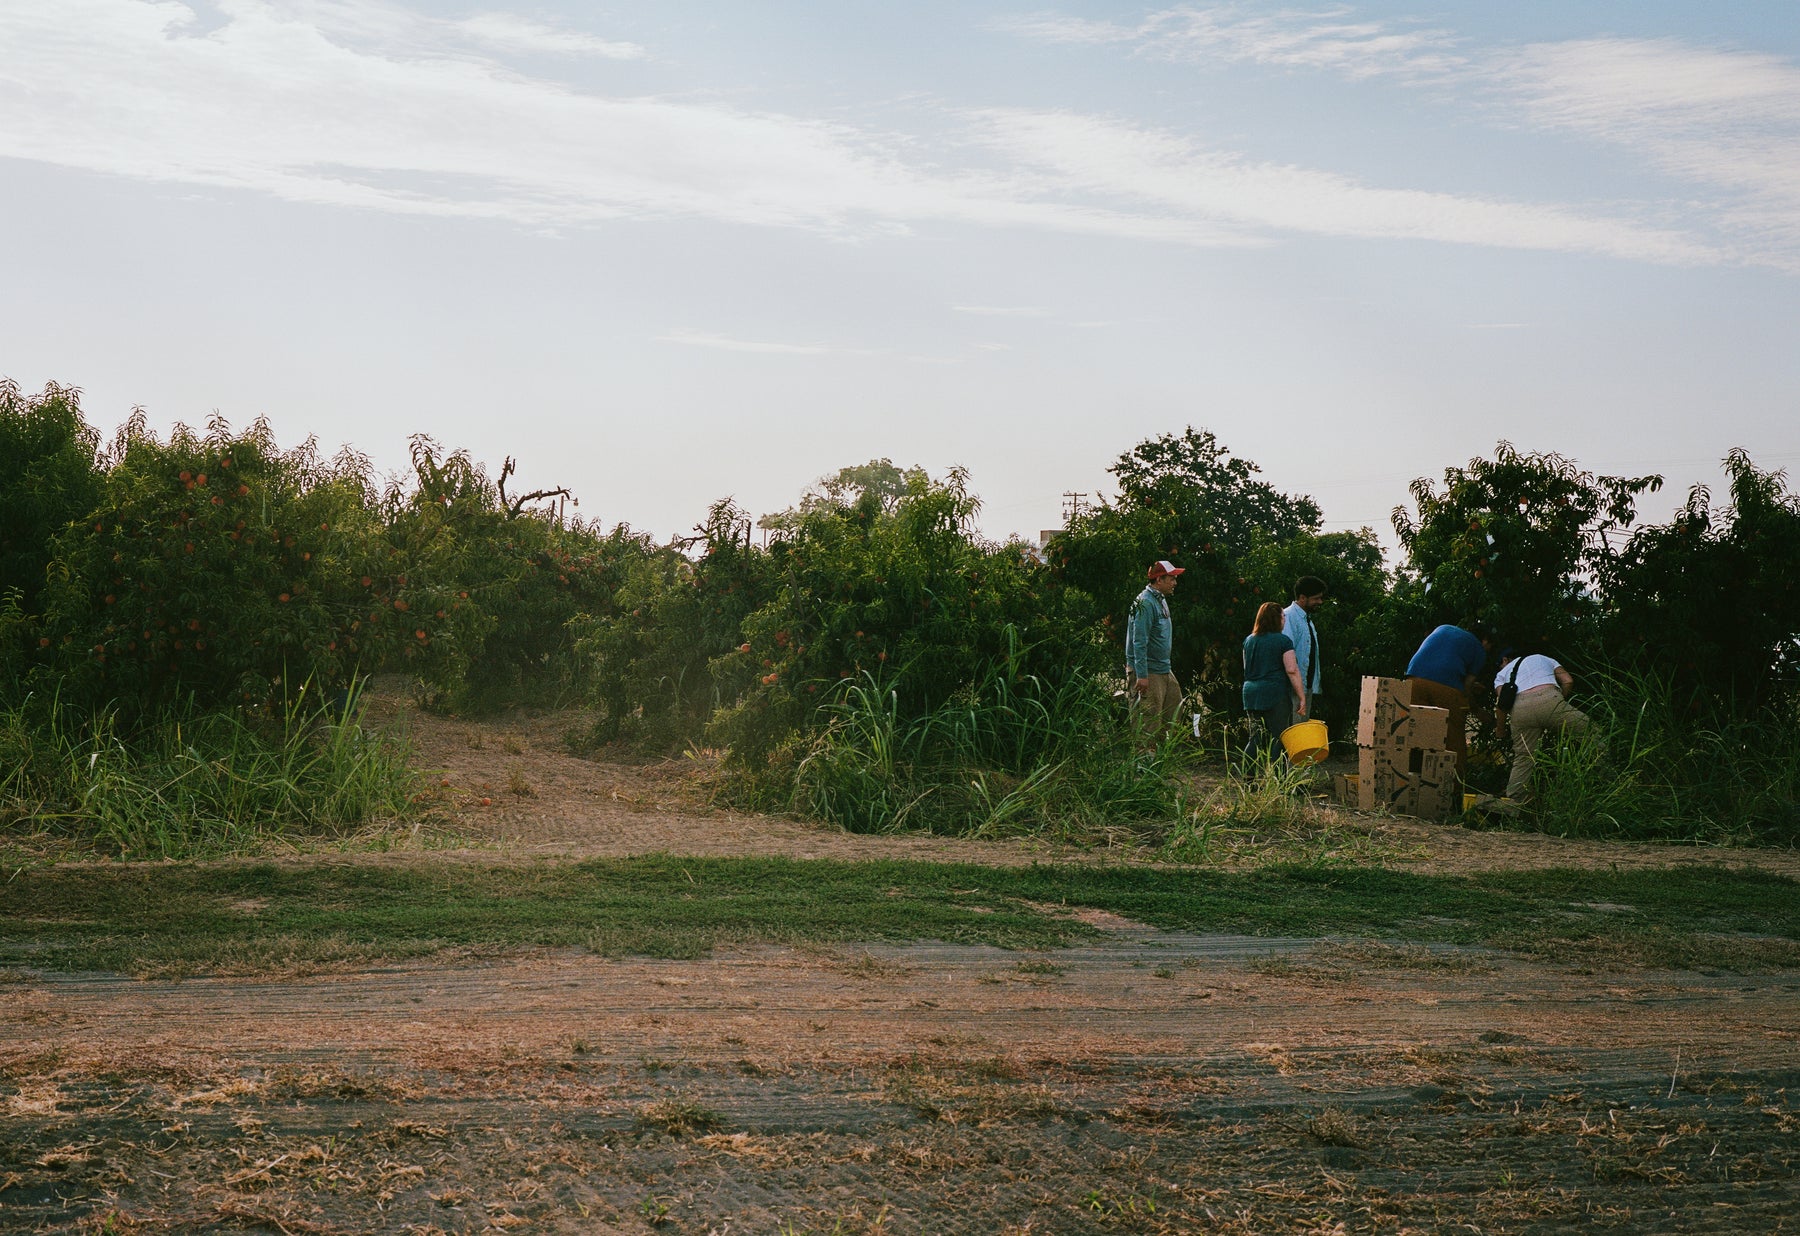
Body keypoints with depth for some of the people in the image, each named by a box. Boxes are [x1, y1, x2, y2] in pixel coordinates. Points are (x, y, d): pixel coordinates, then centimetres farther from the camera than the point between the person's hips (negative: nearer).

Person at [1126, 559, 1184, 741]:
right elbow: (1139, 642, -21)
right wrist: (1141, 675, -25)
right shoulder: (1145, 603, -16)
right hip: (1148, 672, -10)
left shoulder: (1161, 600, 15)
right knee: (1150, 720, -8)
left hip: (1164, 671, 10)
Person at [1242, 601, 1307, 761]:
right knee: (1277, 741, -2)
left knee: (1256, 741, 10)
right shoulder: (1283, 641, -7)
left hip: (1251, 694, 6)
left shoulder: (1249, 640, 12)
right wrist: (1302, 697, -9)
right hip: (1276, 694, -6)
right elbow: (1292, 670, -12)